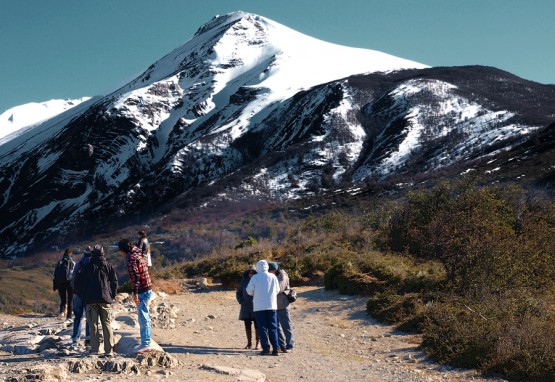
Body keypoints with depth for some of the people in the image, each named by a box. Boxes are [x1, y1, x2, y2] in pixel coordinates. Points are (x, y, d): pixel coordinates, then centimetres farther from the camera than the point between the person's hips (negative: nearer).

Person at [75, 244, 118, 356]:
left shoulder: (87, 267, 1)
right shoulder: (108, 266, 7)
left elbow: (78, 282, 2)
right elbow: (115, 282, 5)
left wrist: (83, 296, 14)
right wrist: (112, 296, 12)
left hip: (91, 300, -1)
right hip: (105, 299, 1)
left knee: (93, 324, 3)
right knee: (107, 324, 2)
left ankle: (94, 349, -1)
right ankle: (109, 350, -3)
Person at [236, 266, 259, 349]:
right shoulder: (244, 281, 7)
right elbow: (238, 293, 15)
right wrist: (241, 301, 1)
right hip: (246, 308, 3)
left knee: (257, 326, -2)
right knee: (247, 326, 6)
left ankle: (257, 344, 2)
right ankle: (249, 343, 12)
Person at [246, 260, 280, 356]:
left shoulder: (255, 278, -4)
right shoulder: (273, 277, 1)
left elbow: (249, 291, -1)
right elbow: (277, 290, 8)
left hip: (259, 306, -2)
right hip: (272, 305, 2)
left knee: (262, 327, 4)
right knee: (273, 327, 6)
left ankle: (265, 348, -1)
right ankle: (275, 348, -1)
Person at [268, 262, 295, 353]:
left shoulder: (282, 276, -10)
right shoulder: (273, 277, 14)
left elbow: (278, 289, -22)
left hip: (282, 306, -8)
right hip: (274, 306, 8)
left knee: (286, 326, -4)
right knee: (276, 327, 10)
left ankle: (289, 346, -1)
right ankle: (281, 345, 16)